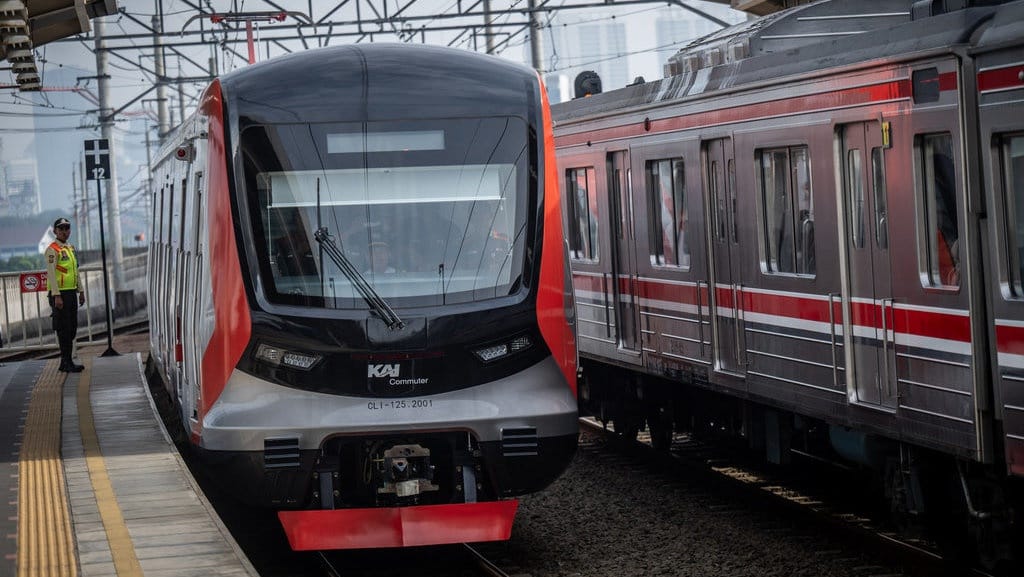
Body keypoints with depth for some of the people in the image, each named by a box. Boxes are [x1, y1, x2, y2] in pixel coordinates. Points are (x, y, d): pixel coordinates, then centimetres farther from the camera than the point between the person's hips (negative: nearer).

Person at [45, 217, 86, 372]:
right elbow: (51, 274, -16)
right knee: (63, 329, -7)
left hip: (72, 293, 9)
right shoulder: (52, 250, -10)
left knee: (72, 329, 10)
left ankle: (65, 362, 17)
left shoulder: (71, 248, 16)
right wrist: (56, 296, -22)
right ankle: (67, 362, -4)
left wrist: (81, 291, 19)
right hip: (60, 294, -9)